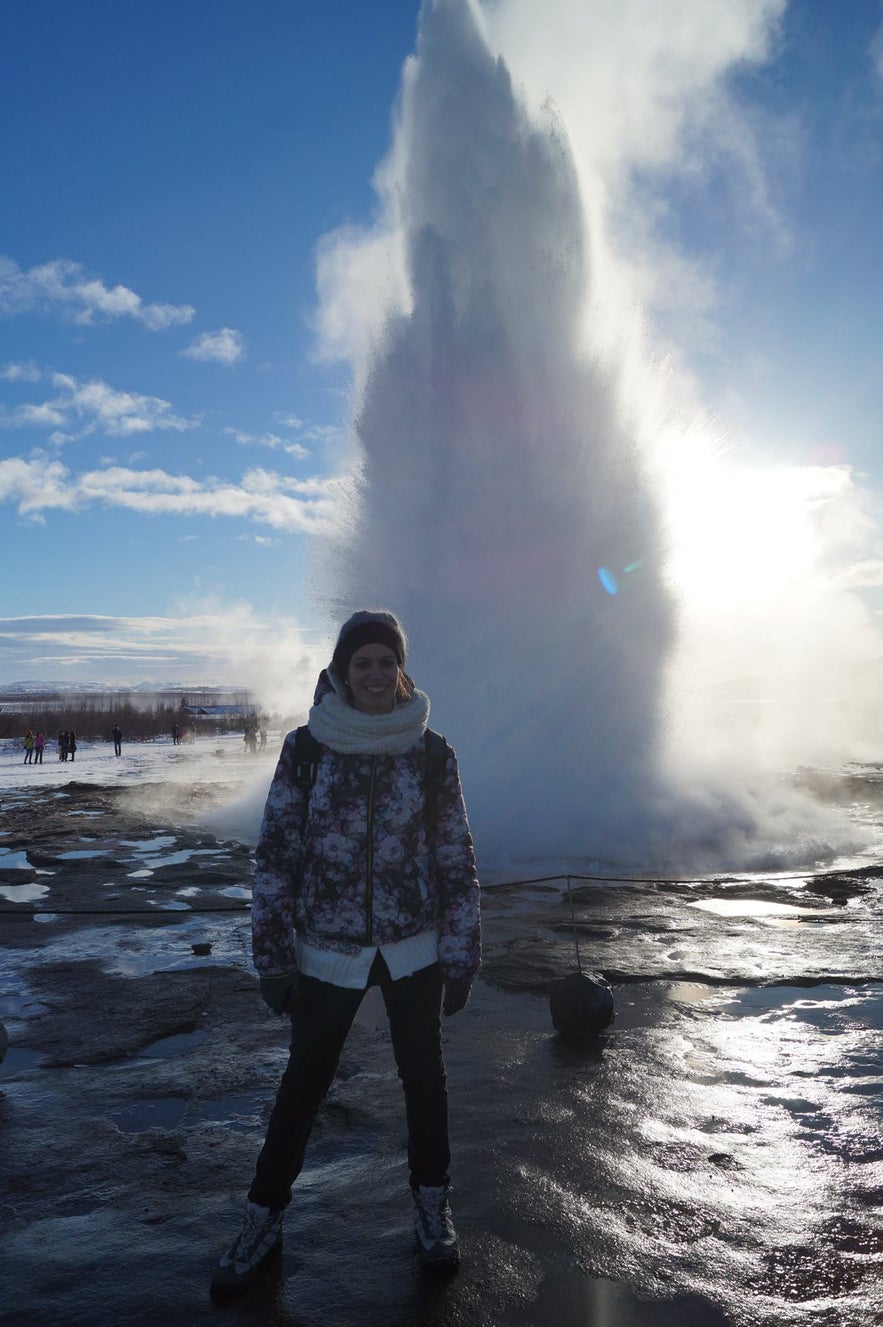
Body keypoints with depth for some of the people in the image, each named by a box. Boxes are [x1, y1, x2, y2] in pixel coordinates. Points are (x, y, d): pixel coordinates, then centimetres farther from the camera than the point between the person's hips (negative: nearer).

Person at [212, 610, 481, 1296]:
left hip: (416, 949, 1)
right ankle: (264, 1220, 34)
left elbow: (457, 860, -2)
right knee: (303, 1084, 12)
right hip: (328, 950, 0)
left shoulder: (433, 753, -8)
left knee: (425, 1077, 15)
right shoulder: (305, 748, -9)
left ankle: (433, 1207, 39)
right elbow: (277, 855, -5)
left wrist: (462, 954, -1)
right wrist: (273, 956, -4)